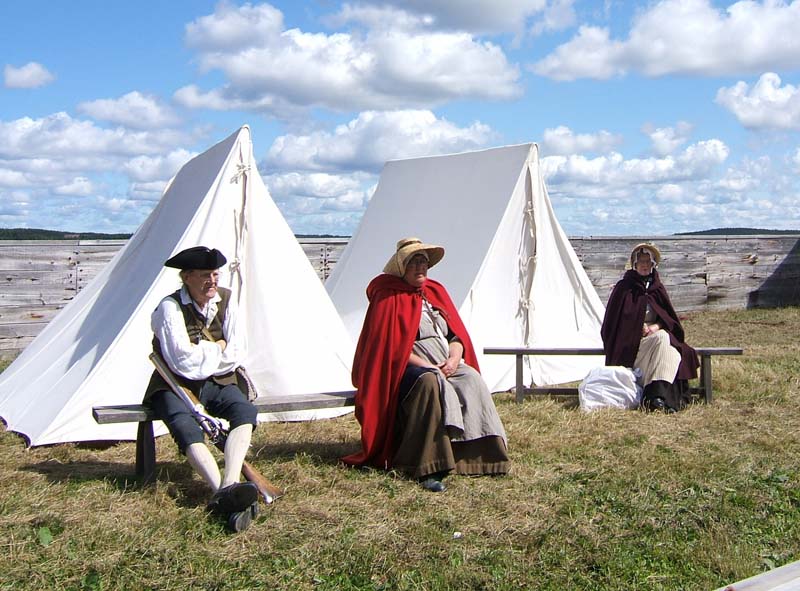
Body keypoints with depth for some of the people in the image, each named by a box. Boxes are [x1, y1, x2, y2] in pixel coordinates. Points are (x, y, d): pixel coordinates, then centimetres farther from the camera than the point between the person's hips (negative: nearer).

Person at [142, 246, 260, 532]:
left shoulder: (225, 300, 2)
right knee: (186, 428, -35)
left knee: (245, 411, -27)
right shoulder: (170, 307, -14)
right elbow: (184, 362, -22)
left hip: (217, 383, 4)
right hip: (175, 387, -4)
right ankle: (226, 494, -52)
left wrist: (203, 355, -12)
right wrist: (217, 349, -8)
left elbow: (236, 353, -1)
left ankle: (227, 488, -47)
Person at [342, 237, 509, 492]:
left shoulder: (436, 291, 16)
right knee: (431, 383, -37)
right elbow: (390, 346, -10)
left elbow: (458, 334, 13)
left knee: (473, 381, -24)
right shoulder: (389, 298, -3)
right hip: (408, 368, -6)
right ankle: (429, 469, -41)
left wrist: (453, 360, -8)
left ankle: (479, 455, -22)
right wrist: (427, 367, -16)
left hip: (449, 365, 6)